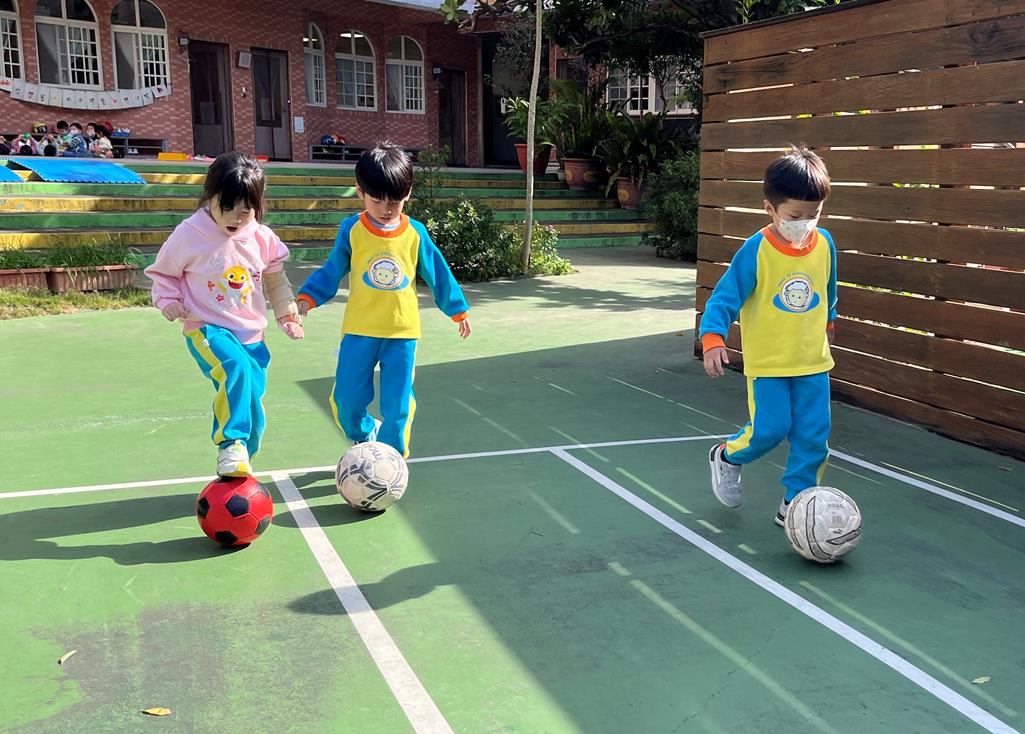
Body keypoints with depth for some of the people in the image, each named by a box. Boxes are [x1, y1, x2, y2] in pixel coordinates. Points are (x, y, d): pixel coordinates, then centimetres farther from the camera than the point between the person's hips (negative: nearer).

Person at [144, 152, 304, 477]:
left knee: (254, 416, 6)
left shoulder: (262, 238, 1)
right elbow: (163, 273, 6)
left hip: (251, 335, 4)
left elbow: (275, 279, 18)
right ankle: (230, 444, -31)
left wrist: (287, 312, 15)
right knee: (235, 367, -38)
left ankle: (239, 471, 30)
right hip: (206, 329, -4)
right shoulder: (189, 234, -8)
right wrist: (168, 301, -10)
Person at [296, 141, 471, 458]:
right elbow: (331, 272, 6)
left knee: (398, 403, 1)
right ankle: (365, 436, 35)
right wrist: (308, 298, -7)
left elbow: (437, 273, 10)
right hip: (359, 331, 0)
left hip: (402, 332, 0)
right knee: (347, 400, 4)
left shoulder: (415, 233, 0)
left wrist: (457, 310, 17)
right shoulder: (351, 230, -2)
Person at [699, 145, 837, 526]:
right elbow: (724, 298, -14)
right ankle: (727, 457, 25)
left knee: (813, 435, 2)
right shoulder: (756, 250, -15)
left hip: (813, 360, 5)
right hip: (767, 361, -4)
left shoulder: (825, 244, -1)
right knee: (771, 429, -6)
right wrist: (713, 339, -26)